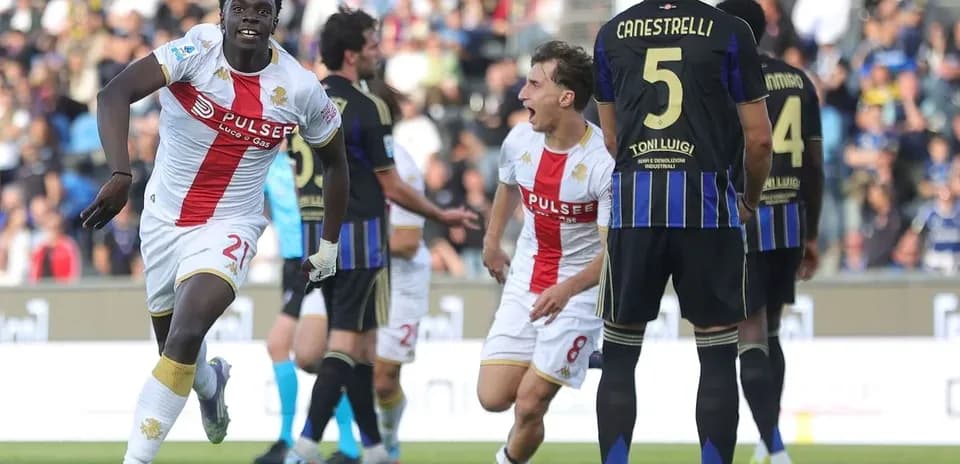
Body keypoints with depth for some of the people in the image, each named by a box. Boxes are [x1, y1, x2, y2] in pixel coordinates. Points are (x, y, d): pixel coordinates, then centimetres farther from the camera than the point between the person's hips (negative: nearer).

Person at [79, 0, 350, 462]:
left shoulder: (299, 89, -13)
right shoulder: (197, 50, -21)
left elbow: (334, 161, 7)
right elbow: (114, 94, -36)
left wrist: (329, 245, 11)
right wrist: (120, 174, -51)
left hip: (228, 228, -2)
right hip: (164, 216, 2)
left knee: (184, 338, -24)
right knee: (171, 342, 21)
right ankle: (210, 383, 58)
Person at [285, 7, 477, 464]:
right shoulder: (367, 108, -14)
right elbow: (392, 188, -10)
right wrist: (443, 216, 4)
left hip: (320, 235, 8)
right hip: (358, 237, -7)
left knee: (360, 345, 15)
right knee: (345, 345, -7)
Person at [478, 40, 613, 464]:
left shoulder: (605, 162, -24)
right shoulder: (520, 140, -6)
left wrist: (567, 290, -37)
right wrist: (492, 241, 28)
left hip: (580, 291, -6)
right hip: (524, 282, 6)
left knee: (529, 404, -10)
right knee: (493, 397, -2)